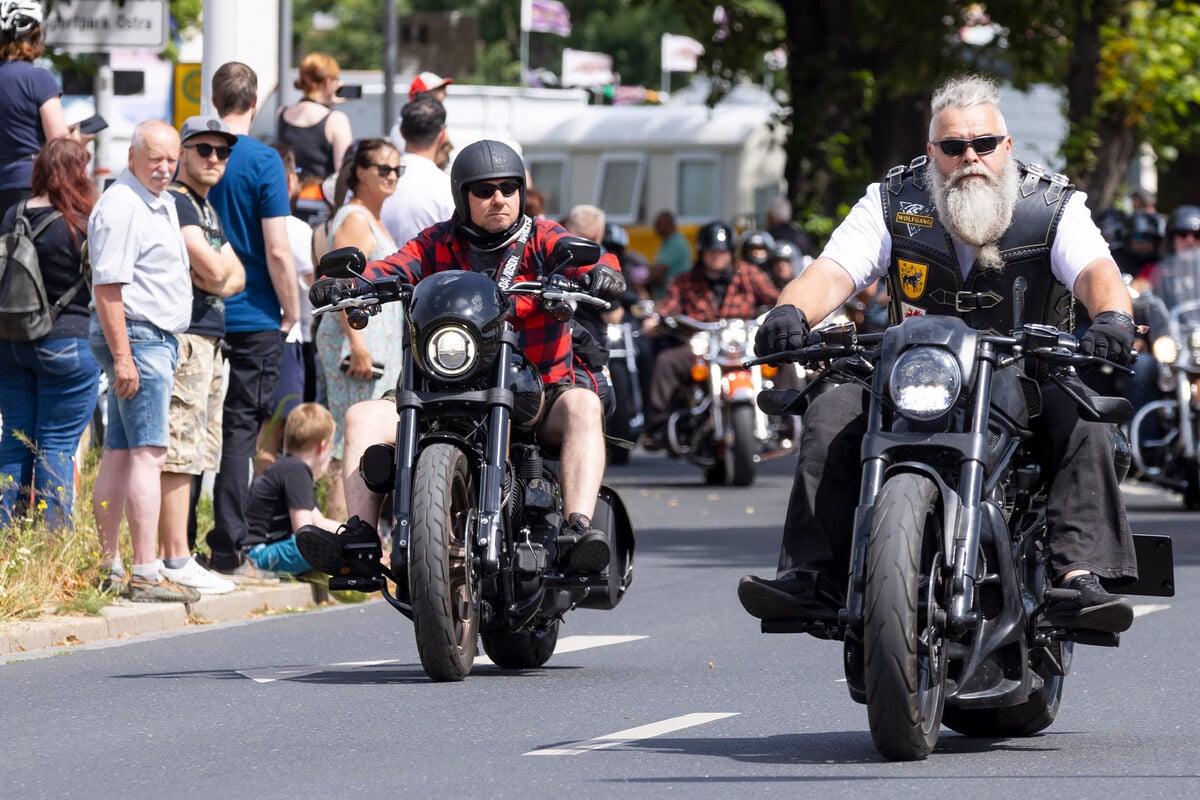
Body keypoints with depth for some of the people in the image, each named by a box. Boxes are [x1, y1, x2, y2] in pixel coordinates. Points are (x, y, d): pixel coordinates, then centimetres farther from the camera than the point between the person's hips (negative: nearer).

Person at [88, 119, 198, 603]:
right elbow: (108, 286, -20)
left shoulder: (162, 203, 17)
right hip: (137, 336, -10)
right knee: (148, 453, -13)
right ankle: (146, 574, -17)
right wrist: (122, 357, -24)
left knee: (119, 454, 11)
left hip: (157, 339, 10)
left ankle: (108, 567, 14)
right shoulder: (121, 207, -15)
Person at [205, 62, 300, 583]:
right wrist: (292, 308, 0)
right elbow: (278, 251, -14)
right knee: (240, 432, -1)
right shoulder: (263, 162, -11)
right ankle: (227, 554, -4)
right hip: (253, 316, -4)